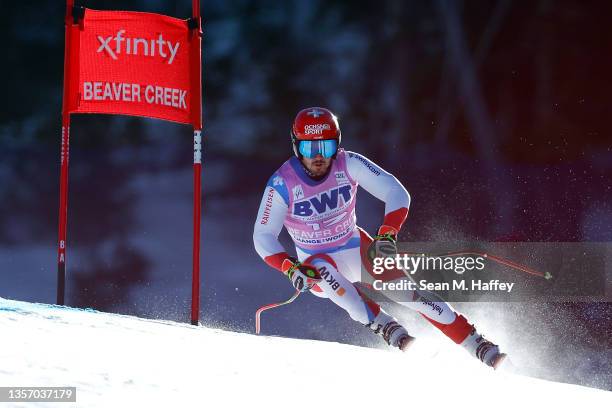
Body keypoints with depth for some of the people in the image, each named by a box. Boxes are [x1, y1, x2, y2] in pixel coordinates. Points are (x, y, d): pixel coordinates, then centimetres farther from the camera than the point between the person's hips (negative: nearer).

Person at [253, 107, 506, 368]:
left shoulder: (348, 164, -17)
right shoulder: (282, 184, -20)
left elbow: (397, 193, -17)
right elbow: (263, 237, -15)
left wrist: (386, 235, -33)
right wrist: (290, 268, -31)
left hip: (357, 250, 1)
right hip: (316, 262, -1)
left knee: (408, 291, -15)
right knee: (323, 271, -37)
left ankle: (480, 347, -10)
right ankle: (384, 326, -32)